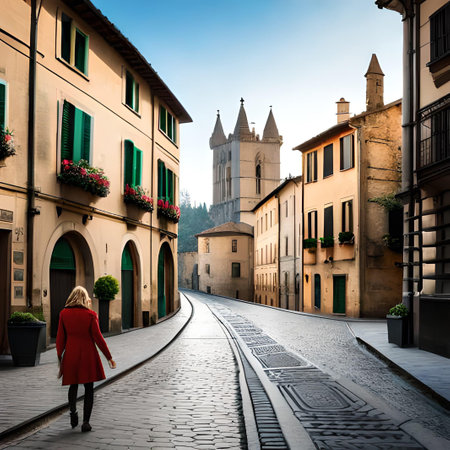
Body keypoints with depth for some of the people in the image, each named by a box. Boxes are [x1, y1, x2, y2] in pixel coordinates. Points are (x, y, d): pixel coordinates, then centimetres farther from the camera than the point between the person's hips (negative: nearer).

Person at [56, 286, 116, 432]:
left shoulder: (64, 314, 0)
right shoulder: (90, 314, -7)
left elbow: (60, 338, 1)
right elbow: (98, 338, -8)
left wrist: (60, 359, 10)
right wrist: (109, 357, -1)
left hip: (71, 355, 2)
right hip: (88, 355, -2)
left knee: (73, 385, 22)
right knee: (89, 389, 6)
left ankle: (73, 412, 8)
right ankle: (86, 422, 2)